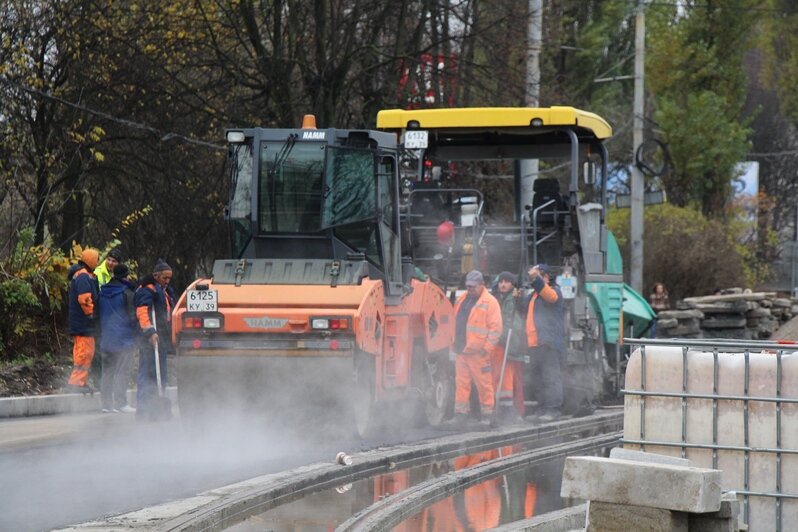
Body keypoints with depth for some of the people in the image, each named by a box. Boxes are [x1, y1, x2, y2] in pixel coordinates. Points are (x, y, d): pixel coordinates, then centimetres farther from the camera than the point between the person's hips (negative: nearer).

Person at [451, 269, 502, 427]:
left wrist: (487, 348, -15)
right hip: (460, 350, 7)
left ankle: (487, 415, 2)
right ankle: (460, 414, 11)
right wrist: (454, 343, 17)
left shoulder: (489, 302, -5)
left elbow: (495, 328, -11)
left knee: (484, 384, -3)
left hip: (478, 351, -7)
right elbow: (455, 323, 24)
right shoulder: (462, 300, 17)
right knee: (461, 383, 7)